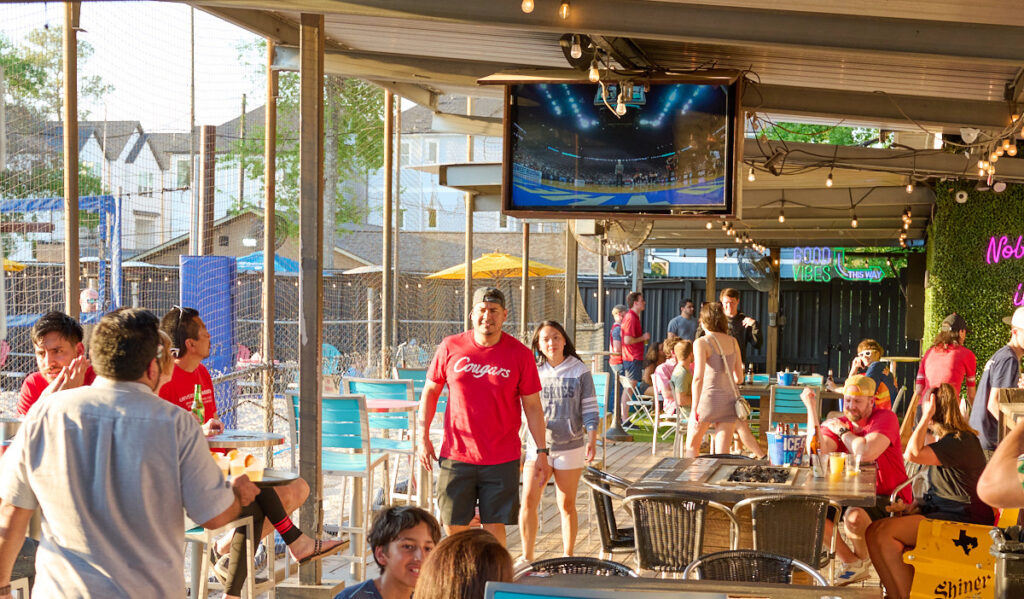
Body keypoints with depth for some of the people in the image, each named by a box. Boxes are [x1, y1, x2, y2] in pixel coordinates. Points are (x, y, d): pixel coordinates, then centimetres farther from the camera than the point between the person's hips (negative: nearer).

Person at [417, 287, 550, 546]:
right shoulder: (450, 347, 0)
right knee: (453, 526, 7)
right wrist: (423, 437, 5)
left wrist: (542, 452, 0)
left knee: (494, 527, 2)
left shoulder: (520, 354, -3)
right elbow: (430, 391, 10)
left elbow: (533, 406, 2)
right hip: (456, 454, 1)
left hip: (502, 459, -1)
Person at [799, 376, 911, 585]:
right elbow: (817, 452, -16)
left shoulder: (886, 418, -12)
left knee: (854, 517, -35)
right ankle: (849, 560, 6)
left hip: (888, 499, -6)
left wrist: (842, 431, -13)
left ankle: (862, 559, 2)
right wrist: (811, 407, -15)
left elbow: (866, 454, -30)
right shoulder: (837, 424, 5)